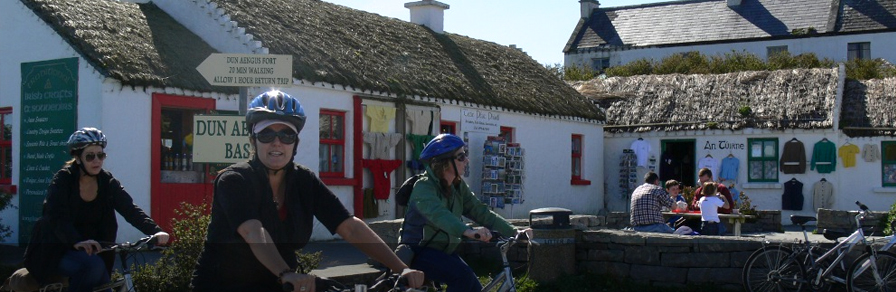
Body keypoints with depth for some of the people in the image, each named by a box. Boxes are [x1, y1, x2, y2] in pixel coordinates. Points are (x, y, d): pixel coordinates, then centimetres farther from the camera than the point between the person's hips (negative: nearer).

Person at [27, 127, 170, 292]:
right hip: (57, 252, -5)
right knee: (93, 265, -32)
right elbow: (57, 218, -26)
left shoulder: (108, 182, 0)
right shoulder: (63, 180, -12)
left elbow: (131, 210, -12)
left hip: (93, 252, 5)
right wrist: (77, 241, -45)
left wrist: (155, 231, -30)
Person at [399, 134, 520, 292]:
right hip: (419, 251, -8)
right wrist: (468, 231, -59)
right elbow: (438, 214, -41)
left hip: (443, 251, 8)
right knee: (463, 276, -27)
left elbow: (480, 211, -2)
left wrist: (514, 232, -14)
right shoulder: (424, 187, -21)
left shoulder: (458, 186, 3)